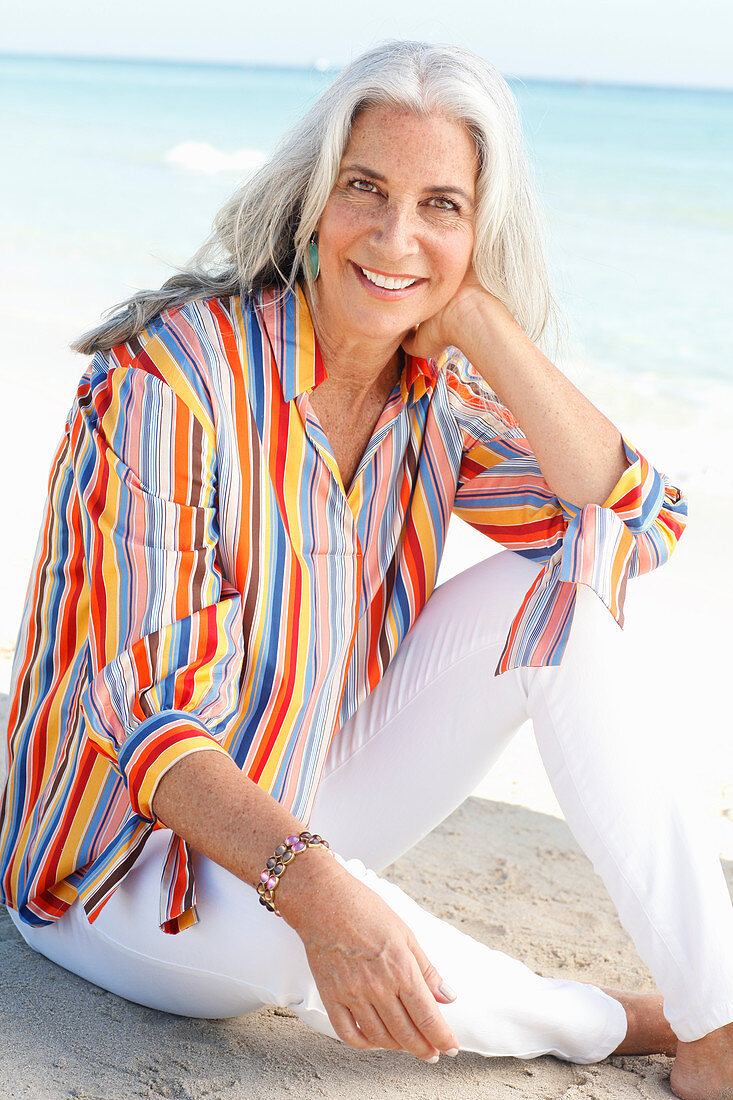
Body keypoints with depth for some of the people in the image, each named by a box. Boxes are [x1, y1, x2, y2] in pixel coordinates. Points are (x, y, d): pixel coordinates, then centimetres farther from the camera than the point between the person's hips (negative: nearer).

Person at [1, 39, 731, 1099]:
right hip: (134, 848, -6)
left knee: (561, 579, -11)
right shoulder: (173, 377, -23)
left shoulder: (433, 394, -3)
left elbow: (640, 525, -14)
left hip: (309, 798, 6)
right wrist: (309, 881, -46)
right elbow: (147, 714, -28)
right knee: (277, 923, -40)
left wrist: (481, 320, -20)